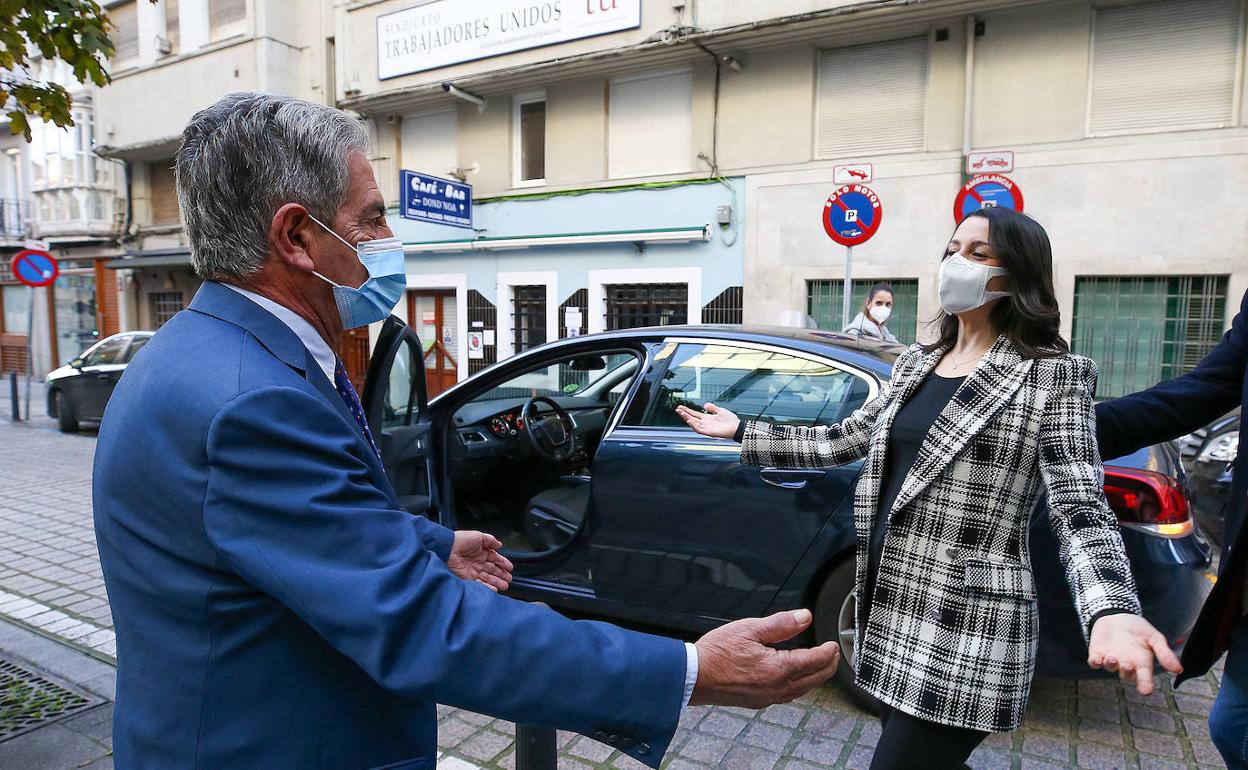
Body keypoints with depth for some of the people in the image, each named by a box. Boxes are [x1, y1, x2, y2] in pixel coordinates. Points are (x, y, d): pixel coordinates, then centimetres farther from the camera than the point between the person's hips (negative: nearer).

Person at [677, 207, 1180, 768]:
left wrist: (1110, 612, -34)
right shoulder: (916, 364, 10)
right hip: (890, 606, 6)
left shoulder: (1049, 376, -8)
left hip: (965, 630, -6)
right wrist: (741, 431, 14)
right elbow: (842, 442, 15)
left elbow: (1080, 510, -15)